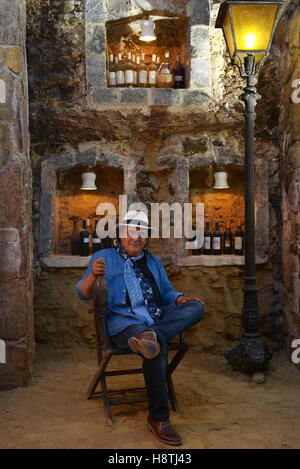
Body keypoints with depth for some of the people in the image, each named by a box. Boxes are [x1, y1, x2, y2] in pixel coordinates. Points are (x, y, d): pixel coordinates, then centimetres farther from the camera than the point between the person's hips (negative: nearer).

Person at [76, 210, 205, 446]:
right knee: (158, 346, -34)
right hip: (124, 320, -5)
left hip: (158, 318, 5)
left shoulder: (153, 262, 27)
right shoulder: (105, 257, 12)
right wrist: (93, 276, -21)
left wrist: (180, 299, 2)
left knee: (197, 307, -18)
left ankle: (149, 335, -37)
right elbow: (83, 294, 3)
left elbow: (167, 292, 27)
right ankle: (157, 418, -21)